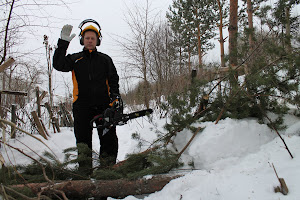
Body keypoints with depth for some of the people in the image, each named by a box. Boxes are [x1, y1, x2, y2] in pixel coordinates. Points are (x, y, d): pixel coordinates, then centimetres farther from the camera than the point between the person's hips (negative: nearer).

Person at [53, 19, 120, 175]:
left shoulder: (105, 60, 16)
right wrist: (63, 43, -10)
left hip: (104, 104, 1)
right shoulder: (75, 59, 14)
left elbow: (113, 79, 13)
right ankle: (85, 172, 6)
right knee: (83, 139, -1)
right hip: (82, 105, 0)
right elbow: (59, 65, -3)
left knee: (109, 137, -4)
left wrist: (115, 95, -5)